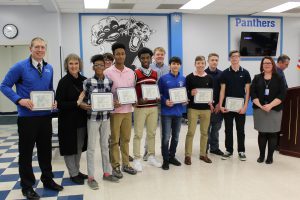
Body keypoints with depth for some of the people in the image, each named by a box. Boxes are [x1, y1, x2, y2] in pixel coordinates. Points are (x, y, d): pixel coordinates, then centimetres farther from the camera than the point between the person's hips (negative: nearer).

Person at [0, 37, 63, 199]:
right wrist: (20, 100, -19)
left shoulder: (49, 68, 7)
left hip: (45, 116, 5)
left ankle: (48, 180, 31)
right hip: (27, 117, -5)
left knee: (46, 149, 15)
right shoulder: (20, 67, -9)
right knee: (26, 152, 6)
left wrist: (53, 101, 0)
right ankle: (27, 186, 20)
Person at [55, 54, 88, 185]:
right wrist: (77, 103, -23)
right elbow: (59, 104, -16)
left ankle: (77, 170, 31)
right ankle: (73, 174, 20)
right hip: (68, 121, -5)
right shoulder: (64, 82, -12)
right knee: (70, 146, 6)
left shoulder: (84, 80, 3)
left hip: (81, 119, 5)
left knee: (79, 146, 15)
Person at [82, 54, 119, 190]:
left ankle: (107, 173, 27)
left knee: (105, 145, 14)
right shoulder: (88, 82, -9)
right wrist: (88, 106, -24)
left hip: (106, 117, 4)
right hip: (93, 118, -4)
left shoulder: (109, 82, 3)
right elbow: (83, 100, -4)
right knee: (91, 147, 3)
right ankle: (91, 177, 13)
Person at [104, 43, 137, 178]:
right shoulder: (108, 72, -6)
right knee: (115, 140, 4)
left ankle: (125, 164, 24)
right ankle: (115, 166, 14)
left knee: (126, 138, 13)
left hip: (128, 110, 4)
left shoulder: (131, 72, 8)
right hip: (115, 110, -4)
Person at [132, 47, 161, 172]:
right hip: (140, 107, -5)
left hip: (153, 107, 5)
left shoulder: (155, 74, 10)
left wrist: (158, 97, -1)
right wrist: (138, 100, -23)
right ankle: (137, 159, 10)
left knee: (152, 133, 12)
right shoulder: (135, 73, -6)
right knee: (138, 134, 1)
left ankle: (151, 157, 25)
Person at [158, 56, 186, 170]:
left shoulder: (183, 79, 8)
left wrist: (186, 100, -3)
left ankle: (172, 156, 28)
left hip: (178, 111, 4)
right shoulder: (163, 78, -4)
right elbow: (159, 94, -3)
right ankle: (166, 159, 9)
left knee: (176, 136, 13)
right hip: (166, 111, -4)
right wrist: (165, 101, -18)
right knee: (166, 137, -4)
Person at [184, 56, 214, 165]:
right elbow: (185, 92, -2)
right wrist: (191, 93, -22)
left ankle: (203, 154, 23)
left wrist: (211, 103, -4)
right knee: (190, 132, -3)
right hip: (193, 108, -3)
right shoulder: (189, 77, -2)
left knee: (204, 132, 10)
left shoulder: (209, 78, 8)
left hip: (206, 108, 4)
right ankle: (188, 155, 6)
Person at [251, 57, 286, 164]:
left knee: (272, 134, 3)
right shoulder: (257, 78, 8)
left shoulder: (279, 78, 4)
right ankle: (261, 155, 17)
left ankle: (270, 156, 13)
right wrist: (260, 105, -15)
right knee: (262, 133, 6)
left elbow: (282, 94, -6)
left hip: (275, 110, -1)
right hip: (259, 110, 1)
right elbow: (253, 93, -1)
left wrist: (270, 105, -17)